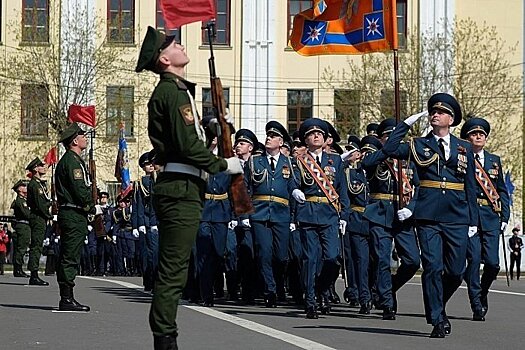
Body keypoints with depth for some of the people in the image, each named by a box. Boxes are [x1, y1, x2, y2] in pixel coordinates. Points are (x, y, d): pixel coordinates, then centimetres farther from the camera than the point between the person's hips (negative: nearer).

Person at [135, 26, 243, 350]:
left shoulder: (178, 90, 21)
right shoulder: (173, 92, -12)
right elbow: (187, 146, -19)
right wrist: (224, 164, -9)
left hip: (181, 189, 11)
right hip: (181, 188, -11)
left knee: (173, 271, 12)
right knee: (173, 271, -9)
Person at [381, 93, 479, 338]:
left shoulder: (464, 148, 13)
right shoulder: (419, 145, 9)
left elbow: (470, 187, 13)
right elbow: (389, 150, -8)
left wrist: (473, 221, 9)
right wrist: (406, 123, -5)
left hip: (457, 219, 2)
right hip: (428, 217, -2)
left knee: (456, 271, 3)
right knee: (433, 268, -6)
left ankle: (438, 307, 28)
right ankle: (437, 321, 1)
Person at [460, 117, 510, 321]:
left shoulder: (494, 161, 16)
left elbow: (502, 190, 18)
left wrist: (505, 216, 10)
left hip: (491, 216, 3)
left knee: (492, 262, -4)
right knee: (474, 259, -9)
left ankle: (482, 292, 24)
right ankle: (477, 306, -1)